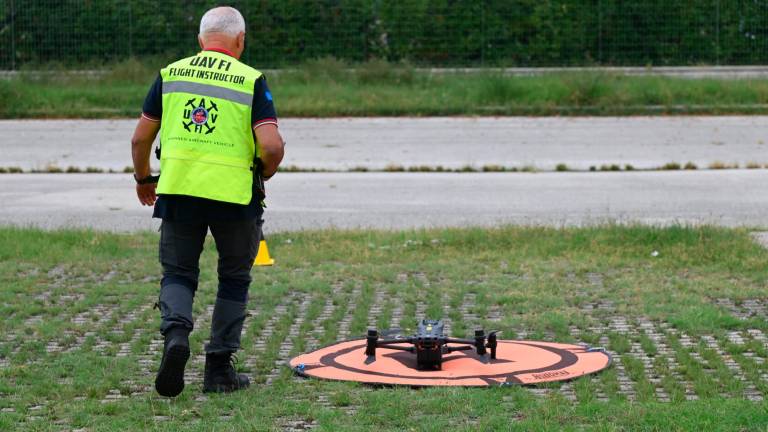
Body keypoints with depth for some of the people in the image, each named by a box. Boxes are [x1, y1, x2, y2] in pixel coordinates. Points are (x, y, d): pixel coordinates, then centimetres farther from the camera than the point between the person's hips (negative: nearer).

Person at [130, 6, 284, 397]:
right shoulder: (251, 81, -2)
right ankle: (219, 369, 16)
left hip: (178, 190, 2)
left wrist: (143, 179, 26)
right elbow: (273, 147, -12)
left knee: (177, 274, 13)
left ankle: (176, 334, -16)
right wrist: (264, 174, 9)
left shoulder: (171, 74, 6)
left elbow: (141, 137, 9)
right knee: (234, 279, 16)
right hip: (234, 195, -1)